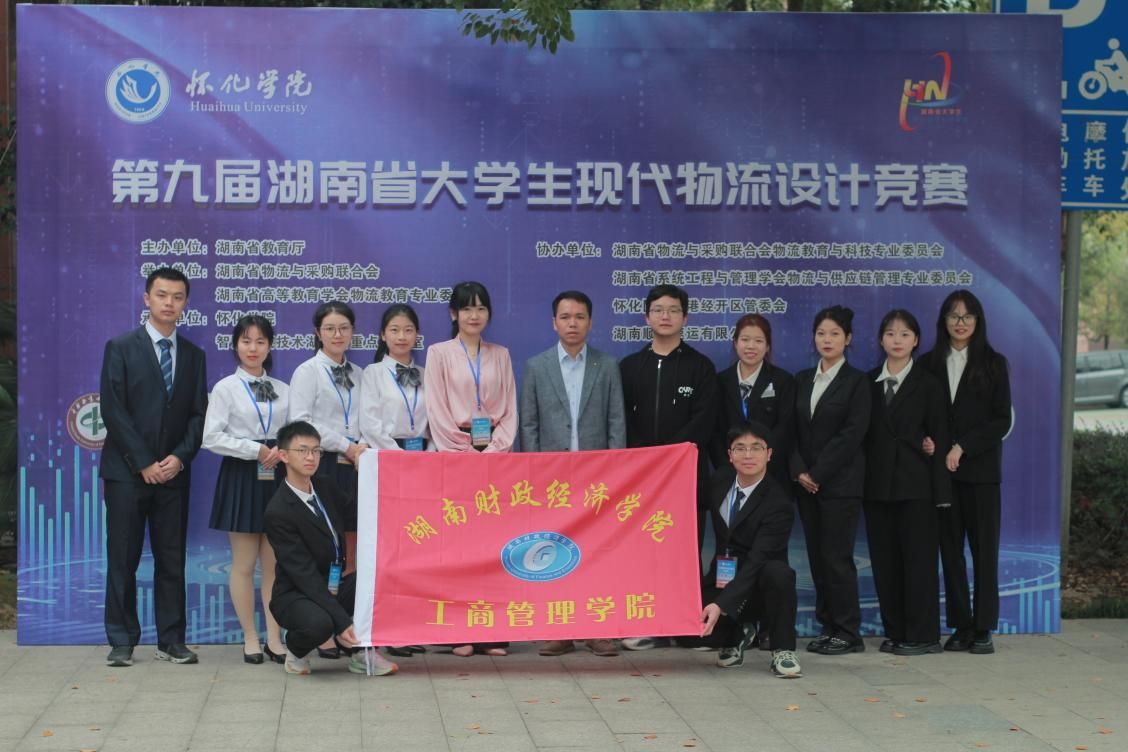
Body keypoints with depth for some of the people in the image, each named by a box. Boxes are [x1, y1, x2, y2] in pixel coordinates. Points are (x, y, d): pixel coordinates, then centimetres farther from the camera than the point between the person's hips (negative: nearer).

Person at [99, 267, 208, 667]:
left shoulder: (193, 355, 12)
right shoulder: (121, 348, 1)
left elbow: (198, 414, 8)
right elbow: (113, 410, -6)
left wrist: (179, 457, -9)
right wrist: (144, 463, -12)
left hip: (174, 471, 3)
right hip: (127, 470, -3)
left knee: (172, 559, 4)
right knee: (122, 559, -1)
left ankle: (171, 641, 9)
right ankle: (122, 642, 5)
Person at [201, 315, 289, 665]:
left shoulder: (283, 390, 10)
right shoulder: (225, 388, -1)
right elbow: (212, 438, -7)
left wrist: (283, 450, -10)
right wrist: (254, 450, -13)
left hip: (276, 477, 3)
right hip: (241, 476, -3)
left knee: (274, 562, 4)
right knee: (244, 563, 2)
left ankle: (274, 638, 11)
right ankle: (250, 638, 12)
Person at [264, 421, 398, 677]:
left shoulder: (325, 487, 3)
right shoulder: (278, 511, -21)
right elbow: (304, 573, -25)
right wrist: (342, 622, -30)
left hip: (335, 586, 7)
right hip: (296, 594, -7)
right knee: (318, 623, -39)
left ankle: (361, 651, -6)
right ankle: (295, 650, -2)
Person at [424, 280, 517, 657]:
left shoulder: (500, 355, 14)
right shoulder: (439, 354, 6)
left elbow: (510, 409, 9)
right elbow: (437, 410, -1)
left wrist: (495, 449, -6)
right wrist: (465, 454, -8)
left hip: (495, 456, 2)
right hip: (456, 457, -2)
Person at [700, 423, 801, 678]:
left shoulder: (779, 503, -22)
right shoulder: (720, 480, -2)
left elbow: (756, 561, -30)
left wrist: (721, 605, -39)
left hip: (759, 586, -5)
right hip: (723, 578, 5)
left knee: (778, 571, -38)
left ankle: (782, 651, -16)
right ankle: (734, 636, 10)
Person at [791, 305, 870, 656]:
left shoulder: (856, 381, -2)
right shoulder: (802, 380, 13)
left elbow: (852, 434, -10)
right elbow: (793, 430, 10)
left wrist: (817, 473, -13)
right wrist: (799, 471, -5)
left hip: (840, 482, -5)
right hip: (806, 482, 5)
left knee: (836, 557, -6)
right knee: (817, 557, 6)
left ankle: (848, 632, 1)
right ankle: (828, 626, 13)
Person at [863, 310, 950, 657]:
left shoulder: (927, 384, 1)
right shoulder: (868, 383, 9)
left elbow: (939, 437, -2)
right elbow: (862, 434, 9)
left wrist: (941, 491, -8)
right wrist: (860, 482, 0)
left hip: (915, 484, -3)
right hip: (877, 483, 3)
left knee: (918, 558, -2)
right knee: (884, 560, 5)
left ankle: (922, 635, 3)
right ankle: (894, 632, 14)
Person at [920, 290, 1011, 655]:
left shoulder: (993, 364, 3)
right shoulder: (930, 364, 8)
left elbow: (1002, 420, -2)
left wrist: (962, 448, -11)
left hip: (981, 469, -2)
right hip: (941, 469, 2)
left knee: (984, 548, -1)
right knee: (950, 548, 3)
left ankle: (983, 628, 4)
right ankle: (961, 626, 9)